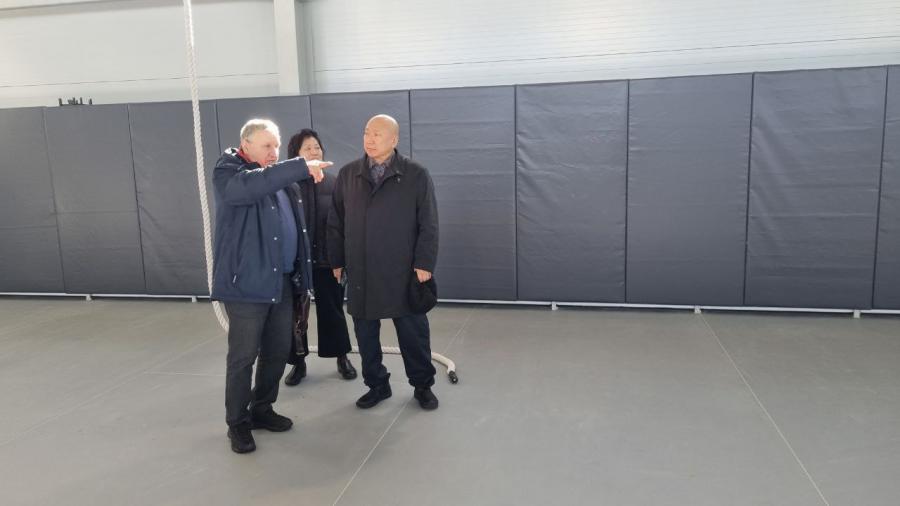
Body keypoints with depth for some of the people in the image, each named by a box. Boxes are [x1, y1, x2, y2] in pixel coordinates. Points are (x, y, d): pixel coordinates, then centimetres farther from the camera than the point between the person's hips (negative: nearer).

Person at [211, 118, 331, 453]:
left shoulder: (280, 178, 15)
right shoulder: (227, 172, -8)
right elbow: (251, 185, -31)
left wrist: (300, 273, 12)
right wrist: (301, 167, -35)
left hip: (282, 281, 7)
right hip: (246, 282, -7)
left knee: (278, 351, 13)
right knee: (243, 356, 2)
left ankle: (261, 410, 31)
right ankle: (237, 423, 18)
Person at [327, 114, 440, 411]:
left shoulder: (416, 175, -2)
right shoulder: (347, 175, 7)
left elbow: (428, 225, -4)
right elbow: (335, 222, 10)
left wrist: (424, 263, -10)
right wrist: (337, 261, 7)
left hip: (403, 272, -3)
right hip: (360, 272, 3)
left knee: (413, 331, 7)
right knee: (365, 331, 11)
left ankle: (423, 385, 25)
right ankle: (377, 384, 28)